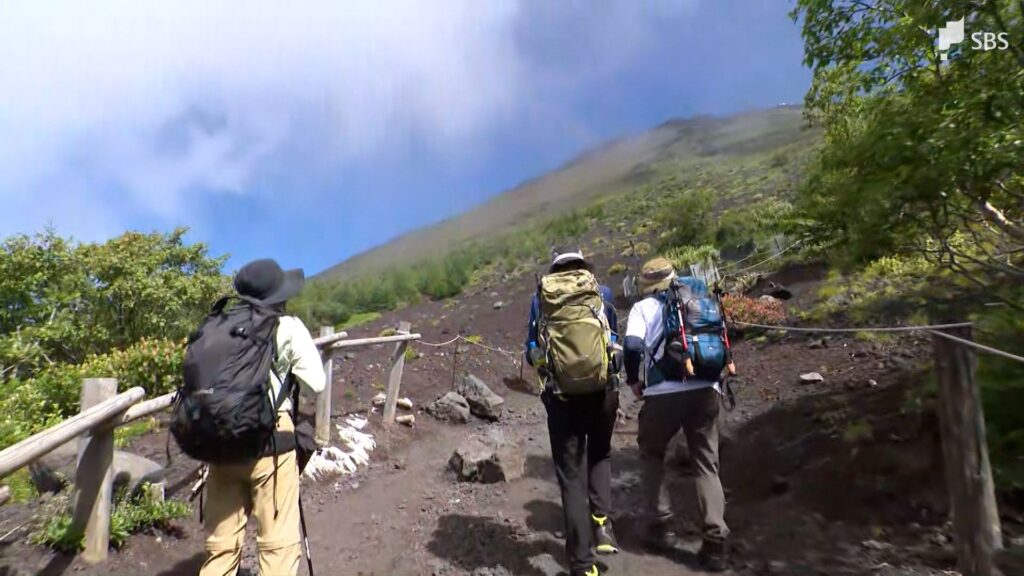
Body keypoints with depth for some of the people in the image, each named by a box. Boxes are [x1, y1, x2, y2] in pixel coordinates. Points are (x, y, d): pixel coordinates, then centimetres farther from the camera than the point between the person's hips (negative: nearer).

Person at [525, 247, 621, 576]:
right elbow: (615, 341, 14)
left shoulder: (542, 298, 9)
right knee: (600, 455, 28)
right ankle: (601, 522, 12)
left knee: (571, 476, 6)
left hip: (562, 395, -1)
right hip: (602, 390, 1)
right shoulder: (602, 293, 9)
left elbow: (532, 351, 10)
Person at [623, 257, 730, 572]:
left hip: (665, 393, -3)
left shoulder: (643, 307, 8)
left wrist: (633, 380, 5)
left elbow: (632, 345, -9)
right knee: (707, 465, 14)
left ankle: (660, 524, 21)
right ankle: (715, 542, 7)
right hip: (706, 391, 3)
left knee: (652, 454, 22)